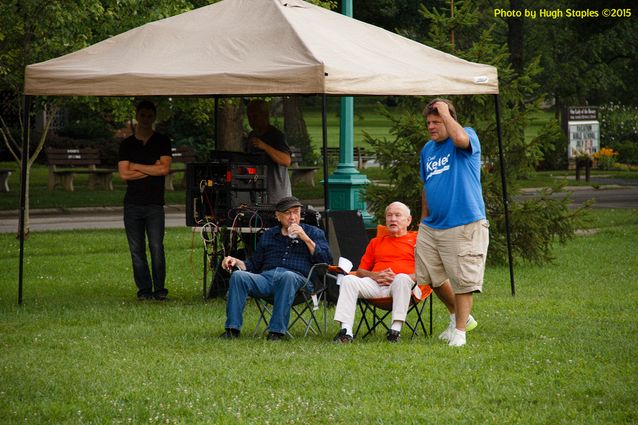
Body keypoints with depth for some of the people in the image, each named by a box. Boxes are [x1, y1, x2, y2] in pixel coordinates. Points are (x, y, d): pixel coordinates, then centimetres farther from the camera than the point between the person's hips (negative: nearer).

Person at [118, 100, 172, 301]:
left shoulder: (162, 142, 9)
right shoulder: (127, 144, 12)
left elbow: (165, 168, -5)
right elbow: (124, 174, 1)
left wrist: (137, 167, -1)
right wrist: (152, 169, -3)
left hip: (155, 203, -2)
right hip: (132, 204, 2)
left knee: (156, 248, -10)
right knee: (137, 250, 0)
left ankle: (160, 289, -6)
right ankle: (144, 289, 4)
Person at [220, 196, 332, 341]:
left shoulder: (313, 233, 20)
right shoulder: (268, 235, 29)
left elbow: (326, 261, 6)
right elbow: (254, 265, 30)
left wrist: (305, 238, 0)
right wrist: (236, 262, 10)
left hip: (297, 278, -3)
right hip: (266, 277, 3)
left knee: (287, 276, -40)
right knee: (238, 275, -26)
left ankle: (277, 331, -41)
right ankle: (232, 329, -28)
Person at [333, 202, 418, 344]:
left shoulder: (415, 240, 17)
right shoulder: (376, 242, 32)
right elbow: (360, 271, 25)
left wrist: (397, 277, -12)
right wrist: (376, 275, 0)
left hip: (403, 284, -4)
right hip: (375, 284, 4)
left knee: (403, 279, -39)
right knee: (348, 280, -23)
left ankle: (396, 329, -42)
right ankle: (346, 330, -35)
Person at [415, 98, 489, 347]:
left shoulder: (469, 137, -5)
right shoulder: (428, 149, 15)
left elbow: (460, 139, -32)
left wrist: (445, 112, -18)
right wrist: (424, 219, 22)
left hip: (464, 225, -8)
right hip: (431, 225, 8)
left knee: (463, 279, -4)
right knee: (432, 277, 13)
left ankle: (459, 330, 5)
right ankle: (459, 317, 32)